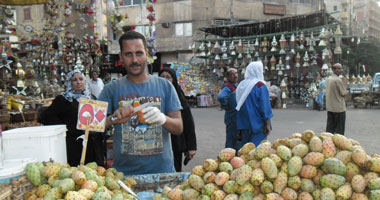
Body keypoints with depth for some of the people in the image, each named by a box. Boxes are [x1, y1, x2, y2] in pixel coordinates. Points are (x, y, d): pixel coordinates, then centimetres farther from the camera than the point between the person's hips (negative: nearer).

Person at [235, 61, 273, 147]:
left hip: (243, 124, 6)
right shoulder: (260, 86, -11)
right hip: (257, 125, -6)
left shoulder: (241, 85, 7)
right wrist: (268, 124, -8)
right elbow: (265, 107, -13)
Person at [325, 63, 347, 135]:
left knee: (329, 128, 11)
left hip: (329, 107, 8)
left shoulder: (328, 79, 9)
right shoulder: (338, 80, -16)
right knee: (339, 129, 1)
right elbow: (344, 93, -11)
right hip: (339, 108, -8)